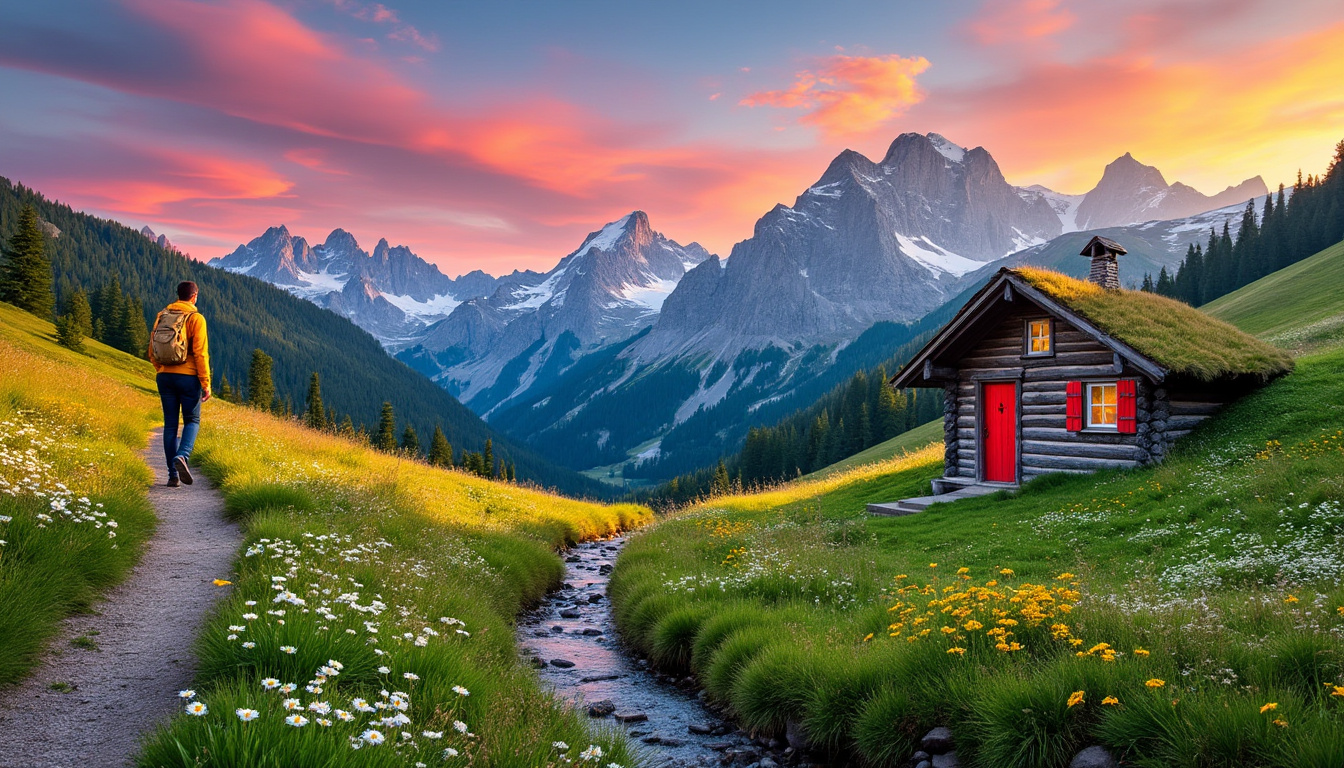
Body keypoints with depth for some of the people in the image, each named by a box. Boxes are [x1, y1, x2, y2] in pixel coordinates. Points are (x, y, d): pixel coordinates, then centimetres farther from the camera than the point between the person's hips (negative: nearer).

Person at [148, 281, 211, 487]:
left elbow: (152, 350, 13)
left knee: (170, 424, 8)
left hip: (165, 376, 5)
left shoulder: (161, 316, 10)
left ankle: (173, 474, 8)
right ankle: (182, 456, -20)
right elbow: (200, 353, -12)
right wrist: (206, 383, -11)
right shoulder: (196, 318, -7)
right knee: (192, 421, 7)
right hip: (188, 377, -4)